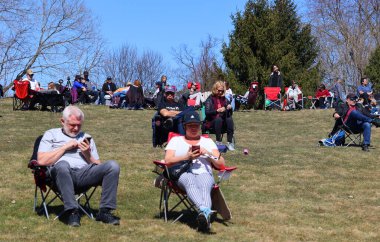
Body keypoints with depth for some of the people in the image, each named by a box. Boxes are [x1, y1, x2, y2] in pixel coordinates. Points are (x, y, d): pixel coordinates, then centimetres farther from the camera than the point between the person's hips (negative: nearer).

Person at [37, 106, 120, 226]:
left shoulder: (86, 137, 29)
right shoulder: (51, 134, 20)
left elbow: (98, 167, 23)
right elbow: (41, 161, 3)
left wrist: (87, 154, 4)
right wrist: (65, 147, 3)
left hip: (85, 173, 3)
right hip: (62, 172, -3)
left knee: (113, 165, -23)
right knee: (62, 164, -39)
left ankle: (104, 211, -21)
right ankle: (72, 212, -33)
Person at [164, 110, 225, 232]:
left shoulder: (208, 141, 30)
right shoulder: (176, 140, 27)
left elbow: (221, 164, 19)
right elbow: (167, 160, 9)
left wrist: (208, 153, 1)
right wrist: (186, 157, -5)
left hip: (204, 173, 1)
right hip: (183, 173, -1)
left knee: (204, 186, -38)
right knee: (190, 181, -40)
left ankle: (204, 215, -67)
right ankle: (206, 211, -66)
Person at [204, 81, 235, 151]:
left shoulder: (224, 99, 15)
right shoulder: (210, 99, 1)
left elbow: (230, 113, 17)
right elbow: (207, 112, -12)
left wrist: (230, 108, -5)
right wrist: (217, 110, -26)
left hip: (223, 121, 4)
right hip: (212, 121, -4)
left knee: (230, 119, -28)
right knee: (218, 119, -36)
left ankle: (229, 142, -31)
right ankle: (218, 142, -34)